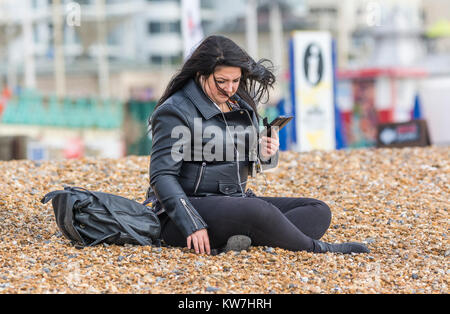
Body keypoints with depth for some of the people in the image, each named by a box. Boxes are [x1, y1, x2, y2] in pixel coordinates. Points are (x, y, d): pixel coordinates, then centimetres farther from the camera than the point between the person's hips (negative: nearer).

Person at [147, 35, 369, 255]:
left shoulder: (241, 104, 13)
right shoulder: (175, 111, -9)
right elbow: (162, 177, -15)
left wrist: (263, 154, -2)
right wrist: (192, 226, -26)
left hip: (237, 200, 9)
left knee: (319, 211, -7)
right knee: (258, 211, -38)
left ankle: (245, 238, -31)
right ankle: (317, 249, -14)